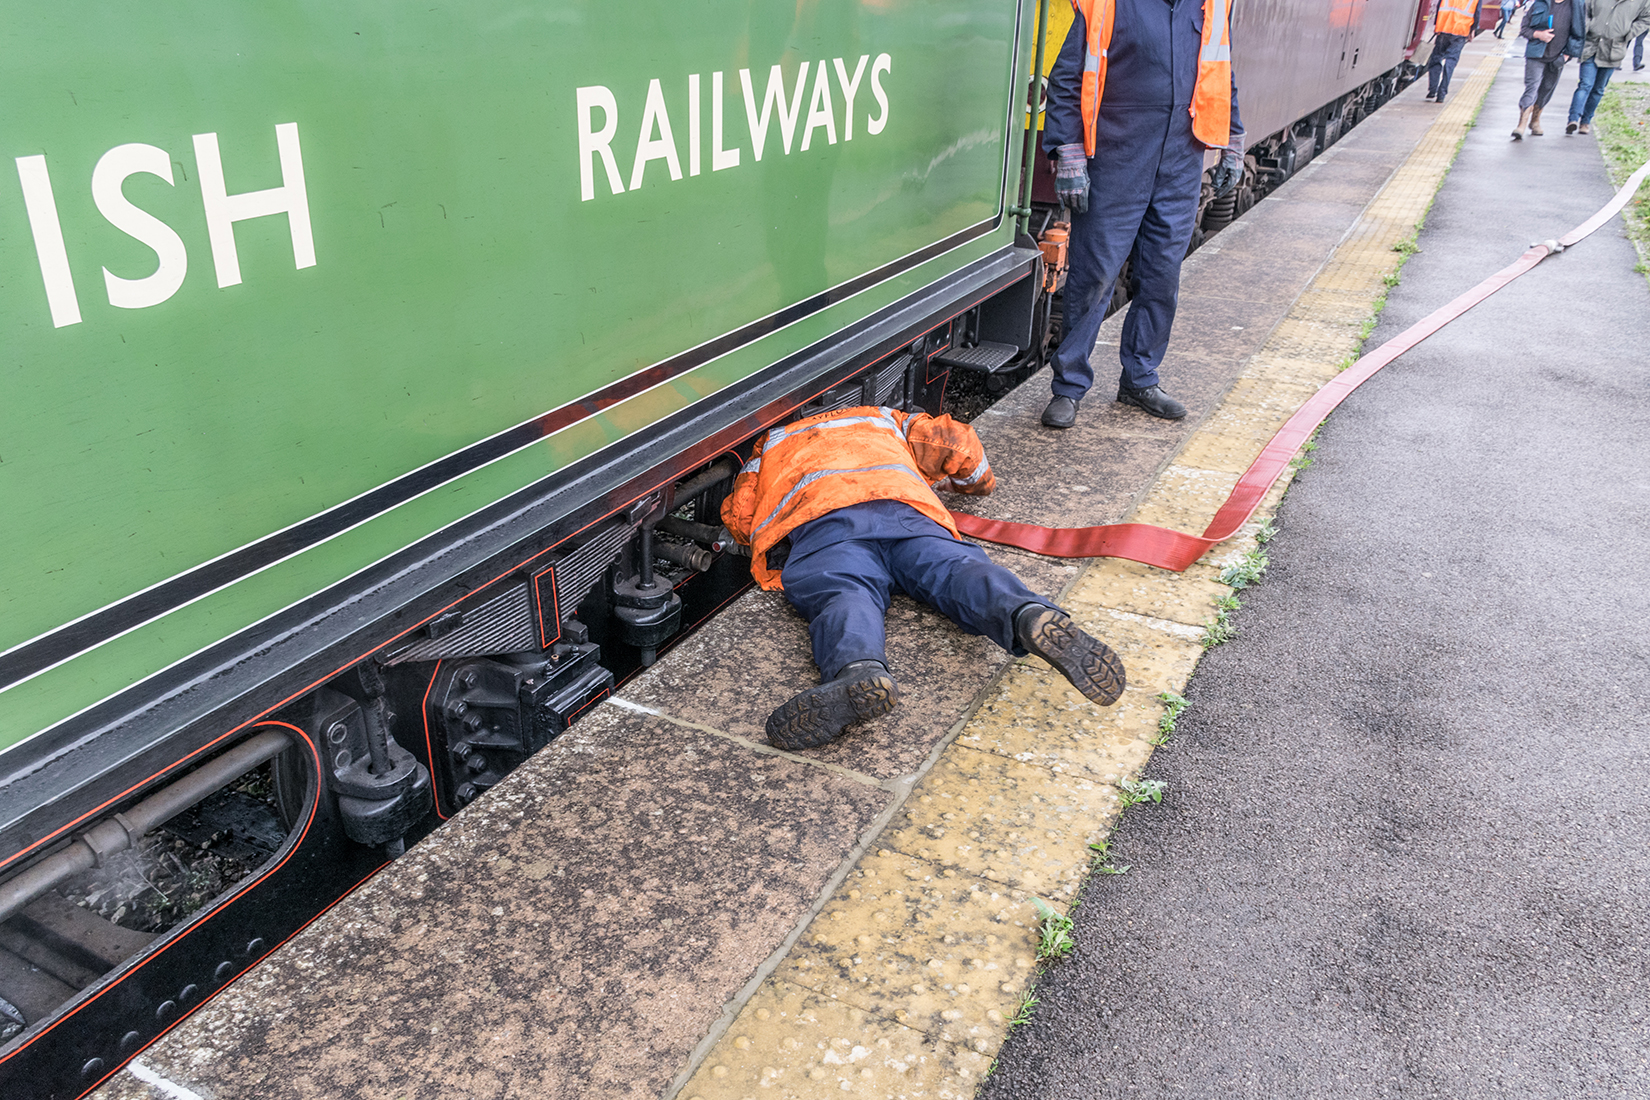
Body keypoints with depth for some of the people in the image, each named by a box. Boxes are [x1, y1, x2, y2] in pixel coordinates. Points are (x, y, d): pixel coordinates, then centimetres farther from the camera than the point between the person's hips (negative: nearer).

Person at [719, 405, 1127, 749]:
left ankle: (858, 670, -63)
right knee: (957, 568, -18)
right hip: (904, 506, 2)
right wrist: (978, 479, 52)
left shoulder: (773, 444, 42)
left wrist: (767, 545, 47)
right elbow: (955, 441, 30)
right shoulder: (884, 420, 44)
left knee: (843, 594, -27)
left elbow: (739, 510, 26)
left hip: (819, 523, -1)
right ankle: (1031, 616, -52)